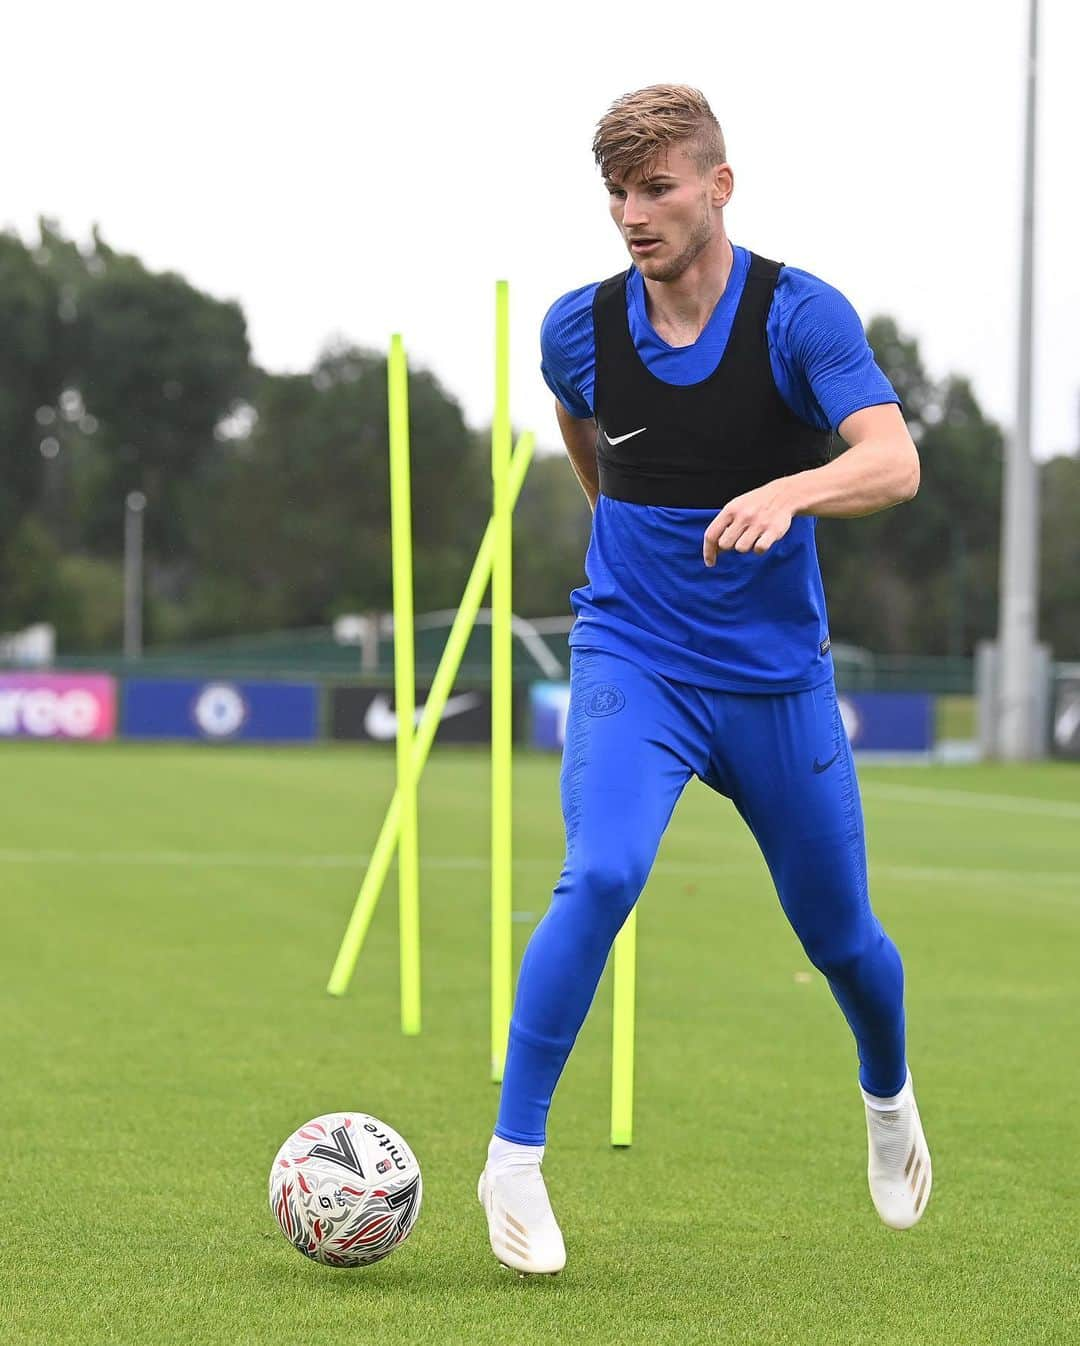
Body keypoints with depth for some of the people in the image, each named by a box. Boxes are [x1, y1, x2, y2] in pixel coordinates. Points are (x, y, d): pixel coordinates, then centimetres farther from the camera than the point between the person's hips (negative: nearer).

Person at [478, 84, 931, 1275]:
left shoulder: (800, 315, -13)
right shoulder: (580, 328, -3)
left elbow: (893, 462, -27)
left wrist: (787, 493, -44)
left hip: (778, 678, 0)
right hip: (631, 658, 0)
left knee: (837, 932, 12)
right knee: (601, 877, -25)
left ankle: (888, 1098, 45)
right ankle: (514, 1160, -17)